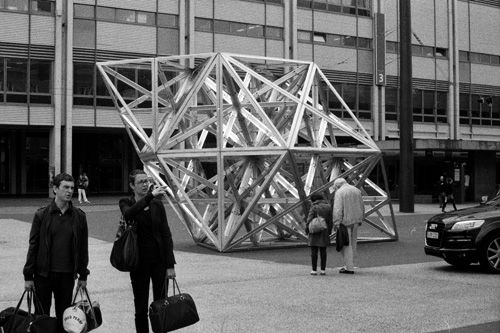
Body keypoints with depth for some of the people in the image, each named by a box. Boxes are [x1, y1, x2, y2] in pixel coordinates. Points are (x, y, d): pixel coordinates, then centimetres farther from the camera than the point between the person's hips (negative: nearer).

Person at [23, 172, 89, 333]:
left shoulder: (79, 216, 1)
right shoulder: (41, 215, -3)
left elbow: (83, 246, 6)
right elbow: (33, 246, -1)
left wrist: (83, 275, 7)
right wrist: (28, 276, -2)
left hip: (67, 275, 1)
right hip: (43, 273, -1)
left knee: (64, 317, 9)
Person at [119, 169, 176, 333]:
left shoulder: (157, 204, 4)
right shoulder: (126, 203, -1)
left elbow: (166, 234, 2)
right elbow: (128, 214, -27)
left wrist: (170, 264, -4)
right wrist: (150, 196, -38)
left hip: (159, 259, 1)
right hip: (139, 262, -1)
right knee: (141, 307, 5)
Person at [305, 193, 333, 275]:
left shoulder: (314, 207, -10)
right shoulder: (328, 206, 2)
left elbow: (309, 220, -13)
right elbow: (330, 221, 4)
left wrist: (307, 229, 0)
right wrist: (329, 231, 13)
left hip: (315, 232, -4)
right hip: (324, 232, 4)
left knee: (314, 251, 2)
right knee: (323, 251, 9)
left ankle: (314, 270, 2)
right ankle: (323, 270, 8)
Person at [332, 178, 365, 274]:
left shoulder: (339, 193, -8)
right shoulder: (357, 190, 12)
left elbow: (337, 209, -17)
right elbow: (362, 207, 14)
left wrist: (336, 223, -16)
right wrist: (360, 220, 21)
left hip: (345, 222, -7)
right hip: (355, 221, 7)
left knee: (346, 245, -1)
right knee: (352, 244, 15)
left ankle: (349, 268, -2)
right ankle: (349, 265, 21)